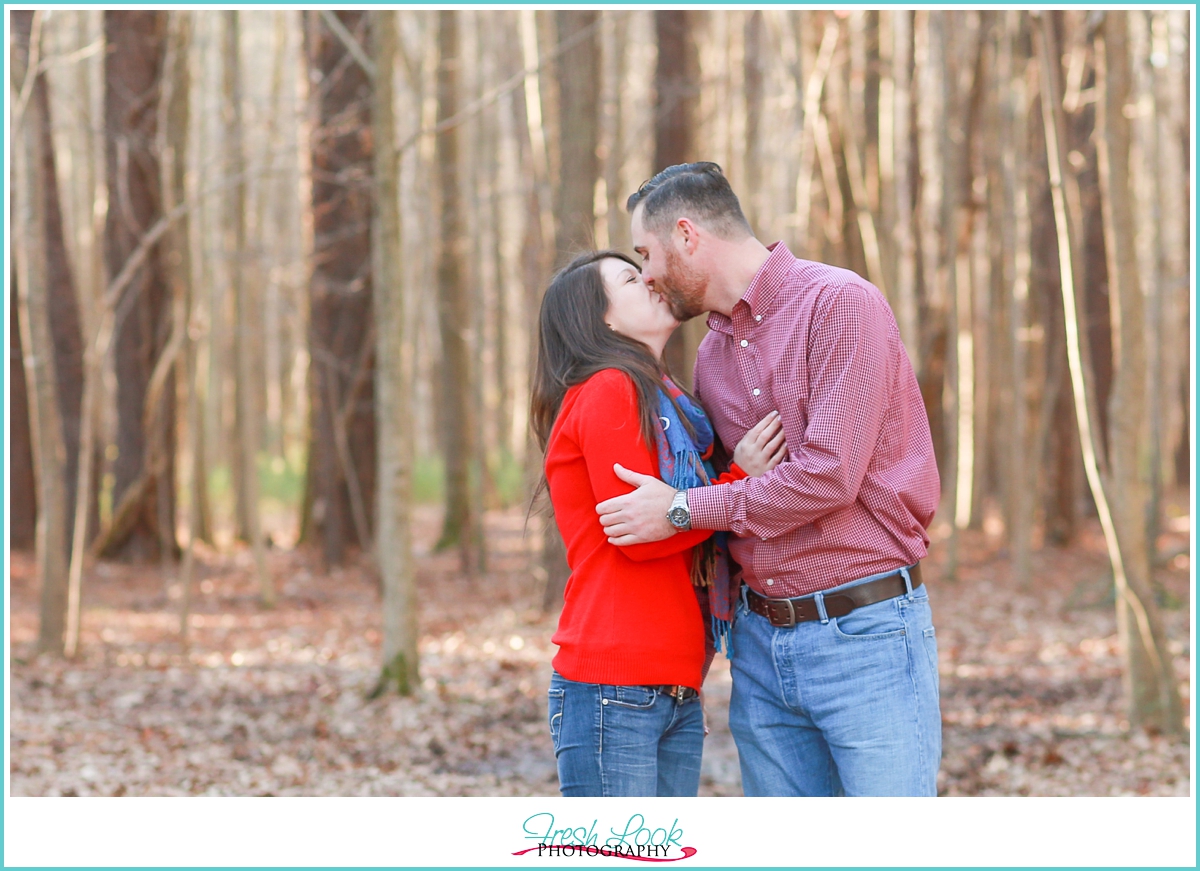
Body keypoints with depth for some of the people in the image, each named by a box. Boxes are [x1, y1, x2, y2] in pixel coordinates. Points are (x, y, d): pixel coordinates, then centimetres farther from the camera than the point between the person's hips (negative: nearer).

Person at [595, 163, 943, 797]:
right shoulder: (711, 353, 14)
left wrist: (683, 510, -11)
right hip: (762, 642, 7)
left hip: (864, 632, -7)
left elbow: (828, 475, -19)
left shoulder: (840, 304, -10)